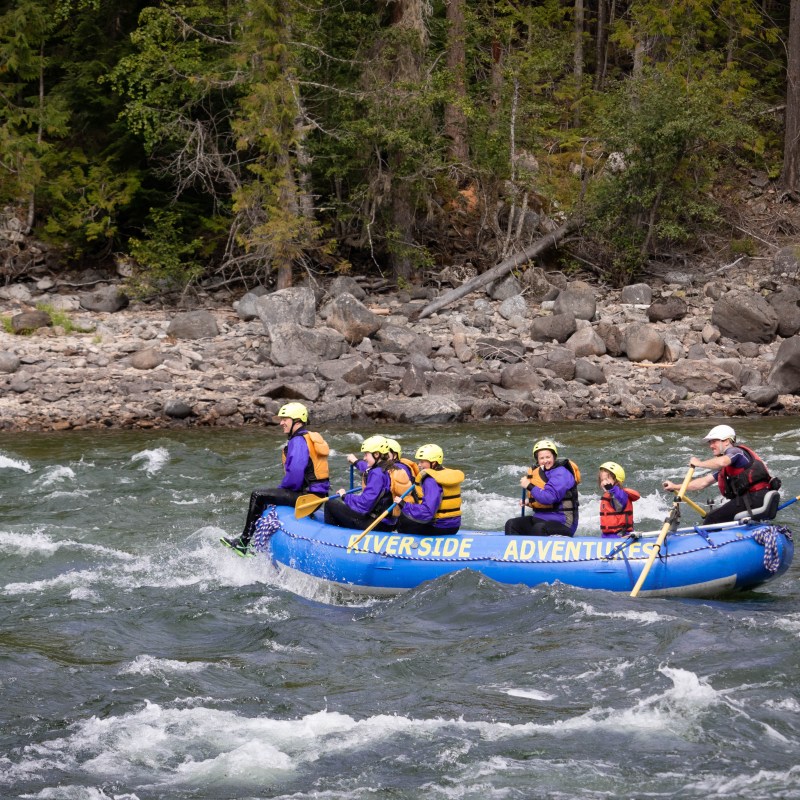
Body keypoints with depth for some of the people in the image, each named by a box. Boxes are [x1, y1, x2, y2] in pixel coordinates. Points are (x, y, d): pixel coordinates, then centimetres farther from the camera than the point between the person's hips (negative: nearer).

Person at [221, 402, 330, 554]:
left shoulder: (298, 441, -14)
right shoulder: (311, 438, 18)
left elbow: (295, 474, -24)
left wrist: (282, 488, -6)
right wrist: (282, 490, 17)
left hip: (306, 496, -10)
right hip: (318, 495, 10)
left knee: (258, 496, -9)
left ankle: (244, 542, -7)